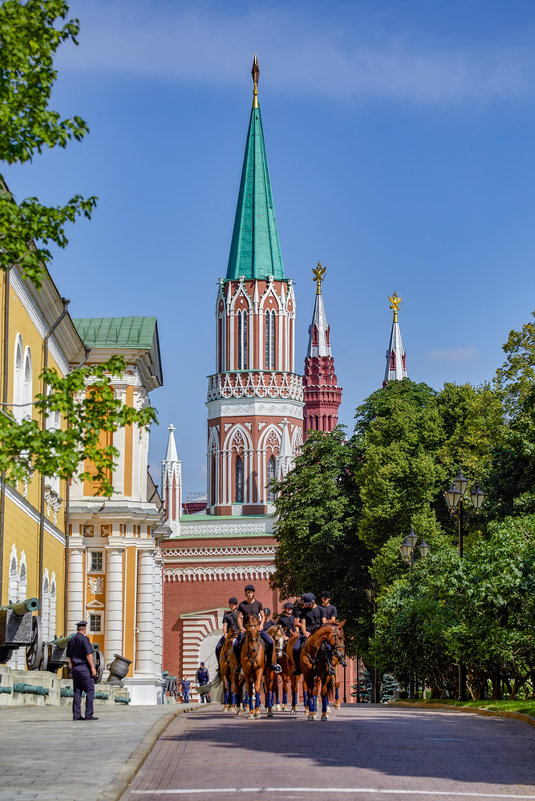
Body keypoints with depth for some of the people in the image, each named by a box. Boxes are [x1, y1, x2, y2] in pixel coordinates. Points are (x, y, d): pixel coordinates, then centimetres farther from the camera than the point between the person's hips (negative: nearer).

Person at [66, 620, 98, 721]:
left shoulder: (71, 640, 12)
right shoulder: (84, 639, -11)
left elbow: (69, 656, 17)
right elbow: (88, 654, -16)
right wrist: (93, 668, -12)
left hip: (75, 668, 7)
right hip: (84, 667, -7)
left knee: (77, 692, 8)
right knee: (90, 691, -3)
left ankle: (76, 715, 4)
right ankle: (89, 715, -8)